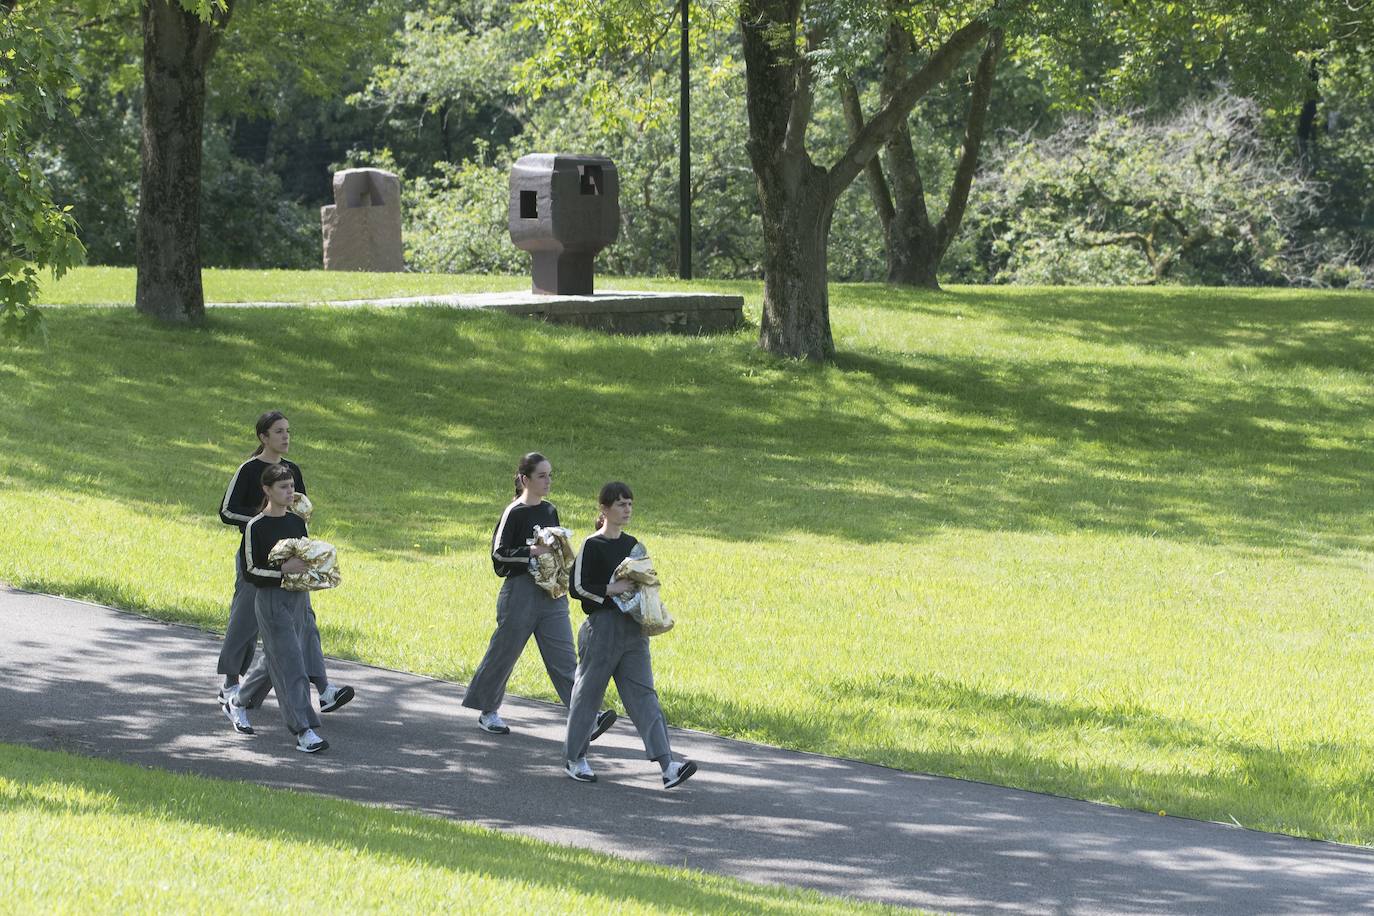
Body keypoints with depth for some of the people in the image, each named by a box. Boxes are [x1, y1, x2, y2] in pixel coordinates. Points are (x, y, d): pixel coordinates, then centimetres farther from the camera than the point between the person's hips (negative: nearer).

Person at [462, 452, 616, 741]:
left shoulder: (550, 511, 12)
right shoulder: (515, 513, -8)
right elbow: (499, 553, -13)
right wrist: (532, 551, -21)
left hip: (552, 593, 5)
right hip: (520, 591, -5)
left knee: (564, 657, -3)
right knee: (504, 652, 7)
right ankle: (487, 711, 25)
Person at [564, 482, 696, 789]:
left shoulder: (631, 544, 12)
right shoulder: (593, 546, -7)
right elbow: (577, 587, -12)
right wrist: (611, 590, -18)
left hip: (633, 628, 6)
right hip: (602, 625, -6)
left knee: (643, 694, -3)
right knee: (588, 692, 5)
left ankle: (667, 766, -13)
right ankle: (574, 758, 21)